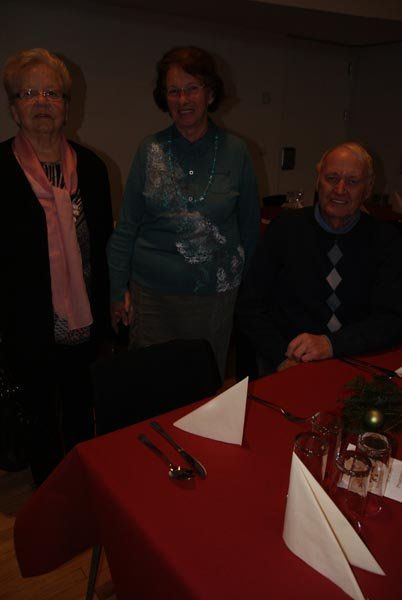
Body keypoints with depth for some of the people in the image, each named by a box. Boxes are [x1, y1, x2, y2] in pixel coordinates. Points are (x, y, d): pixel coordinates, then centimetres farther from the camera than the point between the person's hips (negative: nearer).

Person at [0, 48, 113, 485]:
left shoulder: (90, 166, 3)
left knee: (81, 415, 19)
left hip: (84, 322, 3)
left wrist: (104, 311, 7)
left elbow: (104, 243, 8)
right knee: (42, 417, 14)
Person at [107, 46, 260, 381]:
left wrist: (247, 283, 8)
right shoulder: (151, 150, -1)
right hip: (153, 291, 0)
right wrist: (118, 289, 2)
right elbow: (127, 226, 3)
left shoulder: (235, 151, -1)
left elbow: (250, 225, 7)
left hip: (216, 292, 0)